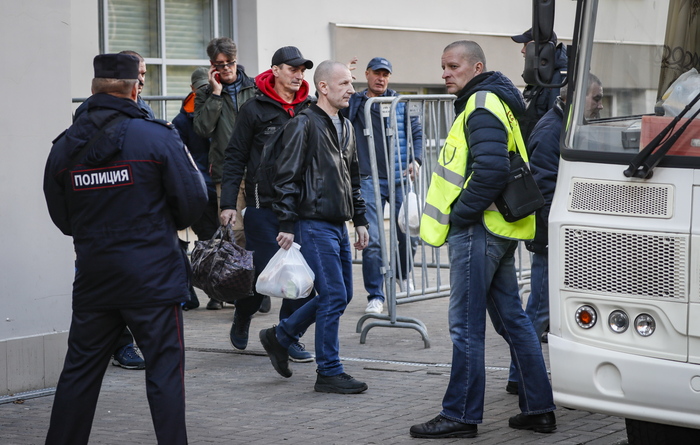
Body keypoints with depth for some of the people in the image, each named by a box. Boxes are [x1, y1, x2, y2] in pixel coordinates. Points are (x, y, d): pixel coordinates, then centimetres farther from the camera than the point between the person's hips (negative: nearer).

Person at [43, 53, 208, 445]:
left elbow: (61, 218, 9)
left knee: (80, 369, 13)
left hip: (93, 277, 4)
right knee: (165, 369, 2)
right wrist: (172, 222, 11)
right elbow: (194, 200, -9)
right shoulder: (157, 137, -10)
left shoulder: (65, 147, 2)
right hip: (153, 276, -4)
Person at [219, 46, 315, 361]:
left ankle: (288, 338, 12)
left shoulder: (309, 109, 9)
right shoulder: (255, 109, -2)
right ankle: (241, 320, 26)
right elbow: (235, 157, 0)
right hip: (263, 205, -4)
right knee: (261, 271, -2)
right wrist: (228, 202, -6)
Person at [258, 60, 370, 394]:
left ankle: (280, 337, 26)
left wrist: (360, 220, 20)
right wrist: (287, 225, -15)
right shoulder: (304, 124, -10)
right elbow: (287, 178, -13)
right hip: (314, 224, -9)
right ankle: (329, 373, 2)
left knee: (341, 294, 12)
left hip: (338, 224, 9)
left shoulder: (346, 128, 16)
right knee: (334, 296, -8)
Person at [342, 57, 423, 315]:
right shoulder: (353, 104, 5)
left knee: (409, 235, 9)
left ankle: (404, 275, 39)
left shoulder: (400, 104, 7)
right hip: (370, 180, -2)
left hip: (400, 179, 2)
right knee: (372, 241, -8)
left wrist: (415, 160, -6)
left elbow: (417, 132, 11)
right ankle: (375, 296, 1)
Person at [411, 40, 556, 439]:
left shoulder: (482, 105, -13)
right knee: (512, 317, 13)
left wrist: (460, 214, -17)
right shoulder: (493, 101, 20)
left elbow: (492, 170, -26)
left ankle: (461, 415, 1)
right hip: (500, 229, 11)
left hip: (479, 228, -11)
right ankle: (539, 409, 16)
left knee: (466, 324, -5)